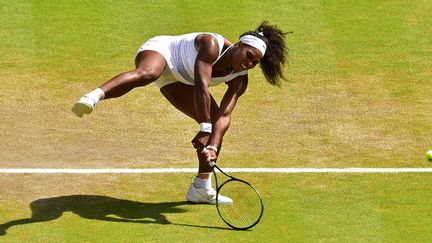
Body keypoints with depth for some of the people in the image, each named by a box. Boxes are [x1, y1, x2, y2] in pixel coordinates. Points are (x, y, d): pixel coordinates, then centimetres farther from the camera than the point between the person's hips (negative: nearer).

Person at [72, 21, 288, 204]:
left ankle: (201, 188, 11)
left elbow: (224, 115, -21)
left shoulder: (239, 80, -13)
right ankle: (95, 96, -65)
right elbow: (201, 87, -40)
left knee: (215, 121, 1)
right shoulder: (212, 44, -32)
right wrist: (205, 129, -43)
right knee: (146, 74, -44)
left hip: (177, 82, 8)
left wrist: (213, 146, -37)